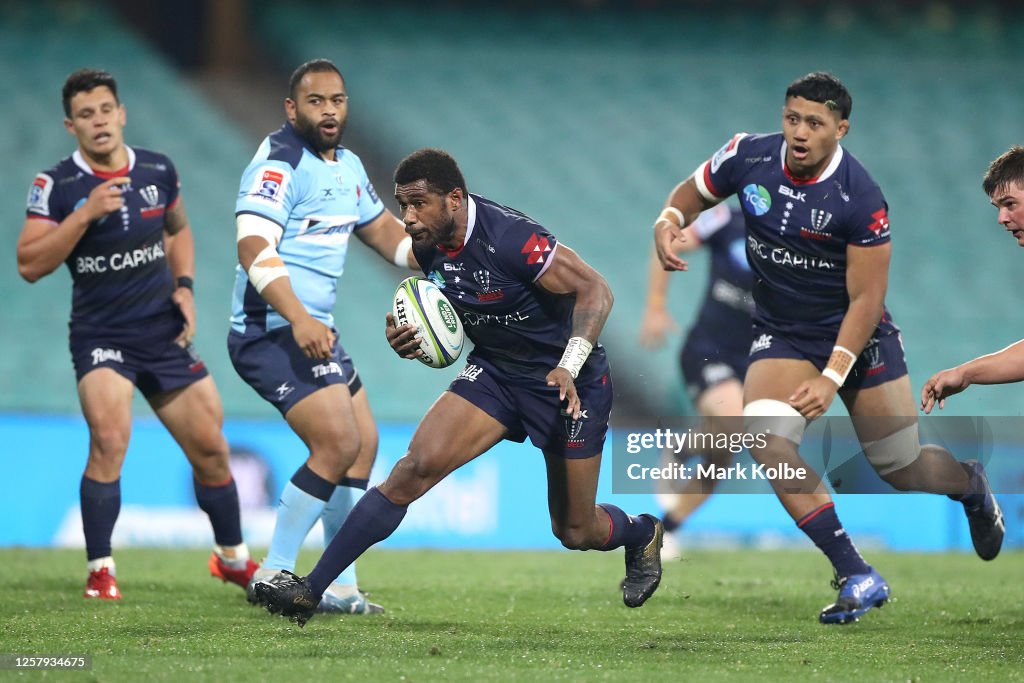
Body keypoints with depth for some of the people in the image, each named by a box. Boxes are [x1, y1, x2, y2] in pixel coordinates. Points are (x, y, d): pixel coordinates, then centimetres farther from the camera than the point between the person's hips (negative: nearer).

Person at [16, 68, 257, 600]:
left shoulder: (159, 171, 3)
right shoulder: (56, 186, -8)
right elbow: (29, 264, -14)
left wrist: (183, 286, 6)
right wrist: (85, 215, -23)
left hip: (164, 335, 4)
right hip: (100, 336, -4)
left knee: (210, 448, 7)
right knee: (109, 440, -25)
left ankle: (233, 560, 28)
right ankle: (100, 570, -13)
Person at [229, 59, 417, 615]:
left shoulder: (346, 166, 14)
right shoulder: (279, 165, -15)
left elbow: (380, 228, 28)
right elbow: (254, 247, -27)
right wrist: (298, 318, -38)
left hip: (313, 330, 10)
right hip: (273, 333, -10)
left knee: (363, 443, 11)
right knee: (337, 444, -18)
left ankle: (339, 587, 18)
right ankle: (273, 575, -9)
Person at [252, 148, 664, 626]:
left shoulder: (510, 239, -28)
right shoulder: (428, 246, -6)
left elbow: (595, 289, -23)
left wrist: (569, 365, -36)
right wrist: (407, 340, -10)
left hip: (567, 382, -5)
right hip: (493, 371, 5)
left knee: (575, 532, 5)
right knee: (417, 466, -16)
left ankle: (641, 533, 43)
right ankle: (309, 591, -17)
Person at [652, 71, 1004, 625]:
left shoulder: (861, 199, -22)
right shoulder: (748, 158, -12)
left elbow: (865, 299, -18)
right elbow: (690, 194, 7)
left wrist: (831, 379, -25)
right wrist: (668, 222, -17)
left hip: (857, 334, -3)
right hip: (783, 335, 3)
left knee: (902, 469, 3)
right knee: (767, 441, -24)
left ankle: (971, 486, 43)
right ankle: (857, 578, -18)